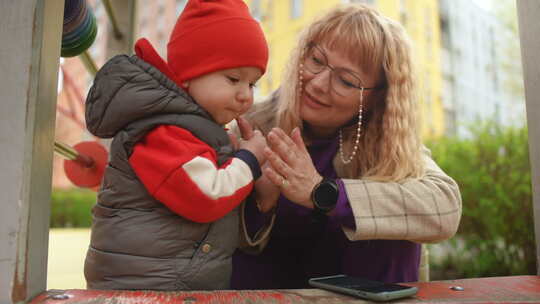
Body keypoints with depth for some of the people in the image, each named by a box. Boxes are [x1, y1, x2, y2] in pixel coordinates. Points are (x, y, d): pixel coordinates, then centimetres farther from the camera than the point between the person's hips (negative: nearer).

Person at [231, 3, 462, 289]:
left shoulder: (388, 142, -12)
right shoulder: (254, 125, -15)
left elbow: (446, 208, -30)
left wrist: (323, 193, -37)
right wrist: (260, 204, -34)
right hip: (263, 287, 0)